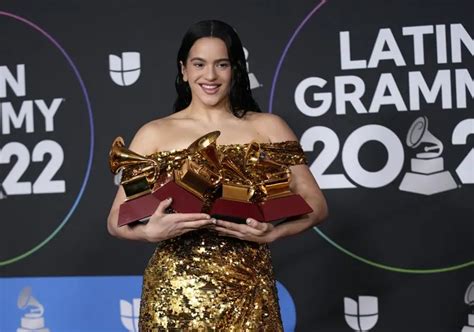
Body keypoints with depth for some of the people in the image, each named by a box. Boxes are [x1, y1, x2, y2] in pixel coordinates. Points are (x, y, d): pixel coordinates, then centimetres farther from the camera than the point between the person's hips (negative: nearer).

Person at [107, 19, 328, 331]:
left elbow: (316, 205, 1)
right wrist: (152, 231, -19)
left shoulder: (268, 127, 3)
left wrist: (271, 233, -17)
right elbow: (117, 220, 2)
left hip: (248, 293, 0)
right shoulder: (154, 134, 2)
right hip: (174, 294, 0)